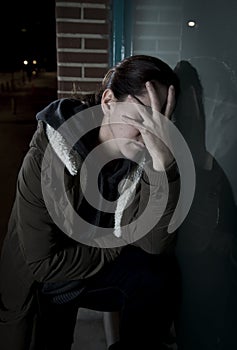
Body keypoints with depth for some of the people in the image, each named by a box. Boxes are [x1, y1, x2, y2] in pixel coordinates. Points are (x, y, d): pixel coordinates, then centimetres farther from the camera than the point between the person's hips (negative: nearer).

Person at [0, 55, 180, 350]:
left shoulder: (146, 158, -15)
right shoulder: (45, 158, -24)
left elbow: (154, 244, -25)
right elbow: (42, 262, -21)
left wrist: (164, 162, -37)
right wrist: (122, 248, -16)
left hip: (107, 272, 2)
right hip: (44, 282, -1)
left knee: (159, 274, -23)